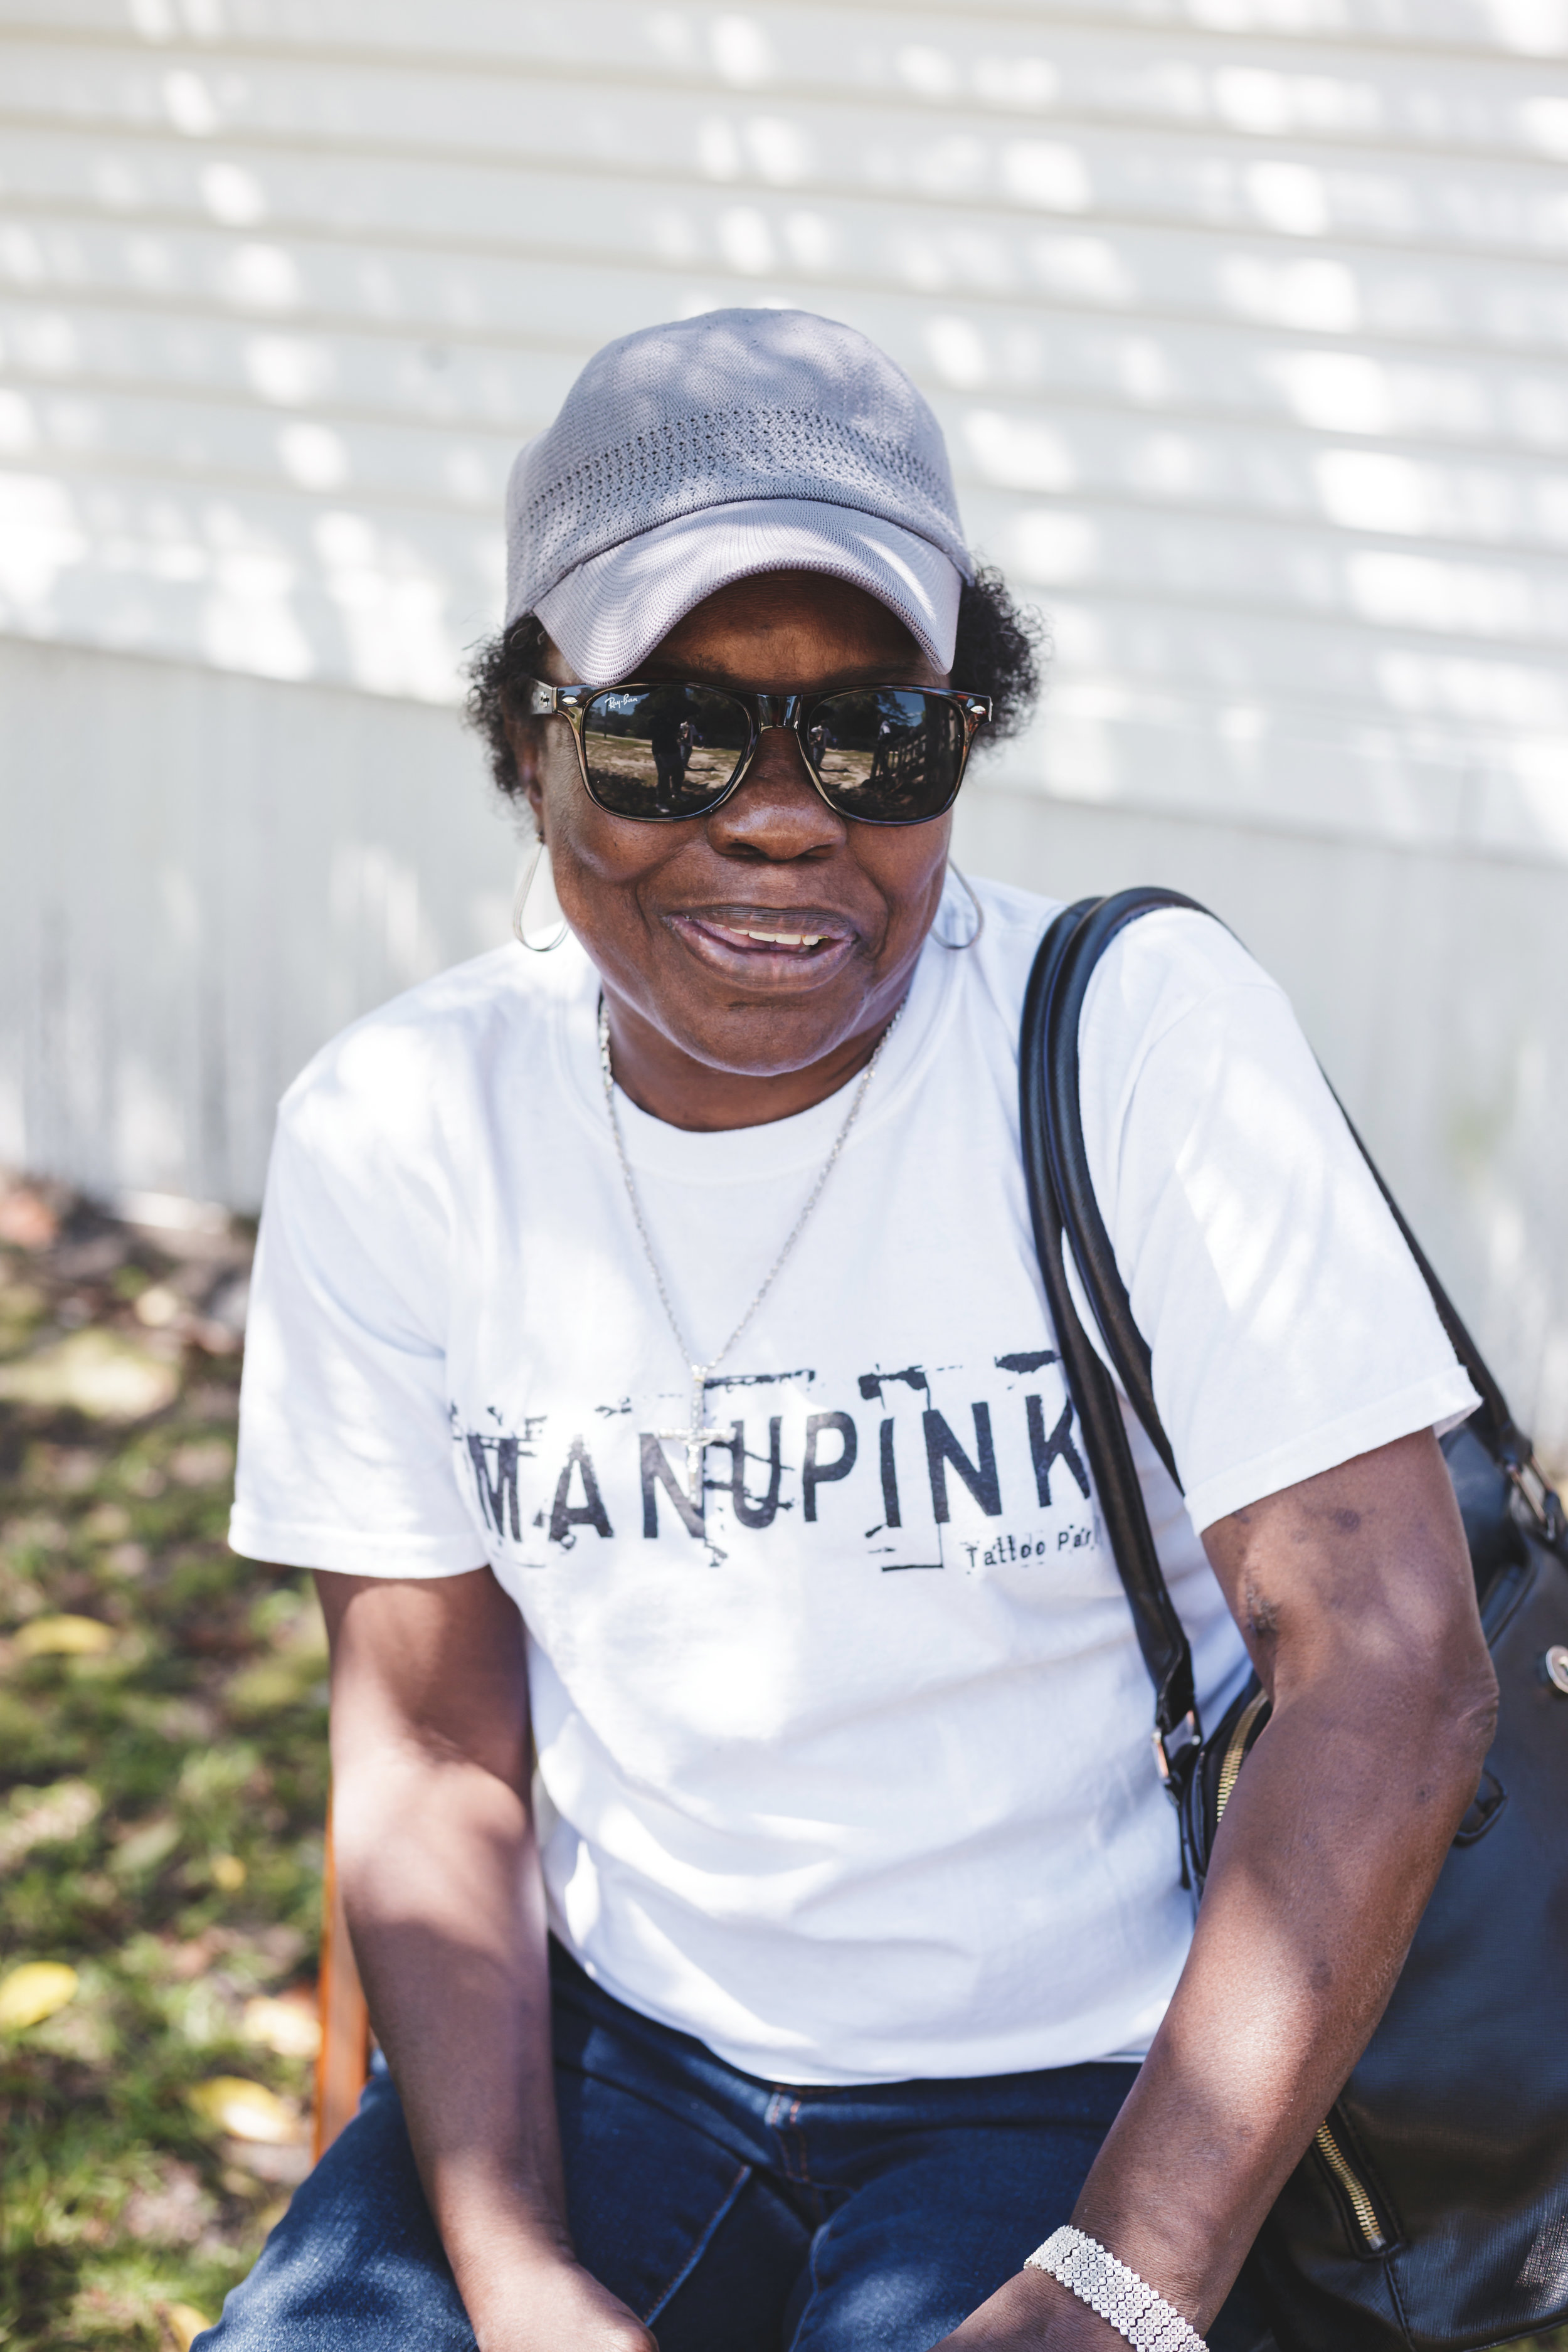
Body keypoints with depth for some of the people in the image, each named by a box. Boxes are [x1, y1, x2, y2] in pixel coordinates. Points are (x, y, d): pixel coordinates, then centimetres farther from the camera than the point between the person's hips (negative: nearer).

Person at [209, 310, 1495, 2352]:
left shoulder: (1148, 1036, -13)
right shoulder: (396, 1131, -3)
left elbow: (1397, 1672, -17)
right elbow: (434, 1753, 0)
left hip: (1085, 2100, -2)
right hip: (604, 2049, 3)